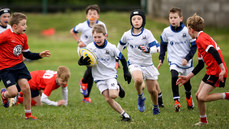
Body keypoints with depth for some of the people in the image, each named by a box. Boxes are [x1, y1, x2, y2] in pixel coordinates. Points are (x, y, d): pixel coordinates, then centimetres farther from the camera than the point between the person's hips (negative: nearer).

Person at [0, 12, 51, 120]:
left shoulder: (23, 36, 7)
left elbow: (27, 54, 15)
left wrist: (40, 55, 3)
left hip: (19, 65, 6)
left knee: (26, 88, -6)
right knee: (13, 92, -13)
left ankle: (28, 114, 7)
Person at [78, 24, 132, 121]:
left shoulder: (111, 47, -12)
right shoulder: (90, 48, -10)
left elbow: (122, 58, 3)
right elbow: (80, 61, -5)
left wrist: (126, 72, 5)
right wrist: (83, 61, -29)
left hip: (111, 74, -2)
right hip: (99, 77, 2)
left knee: (113, 95, -23)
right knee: (108, 99, -9)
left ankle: (118, 89, 11)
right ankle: (124, 115, 3)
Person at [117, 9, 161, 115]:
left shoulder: (147, 33, -9)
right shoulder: (127, 35, -1)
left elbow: (157, 48, -17)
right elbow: (121, 44, 21)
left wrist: (148, 50, -38)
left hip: (148, 65, 0)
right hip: (134, 65, 0)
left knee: (152, 90, 6)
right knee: (138, 79, -34)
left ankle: (156, 106, 37)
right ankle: (140, 97, -4)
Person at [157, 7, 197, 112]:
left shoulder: (187, 31, -12)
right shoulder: (166, 31, -4)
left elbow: (194, 46, -4)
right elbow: (163, 45, 15)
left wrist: (187, 58, -14)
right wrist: (161, 59, 9)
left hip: (186, 61, 0)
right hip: (173, 60, 0)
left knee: (186, 81, 13)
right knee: (174, 77, -26)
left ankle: (188, 97, 45)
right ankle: (176, 100, -25)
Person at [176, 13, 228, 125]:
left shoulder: (201, 38, -12)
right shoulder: (202, 39, 21)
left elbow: (214, 52, -26)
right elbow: (200, 64, 25)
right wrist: (187, 77, 26)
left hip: (216, 72, -10)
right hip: (211, 71, 10)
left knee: (202, 97, -16)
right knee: (198, 95, 13)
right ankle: (203, 120, 23)